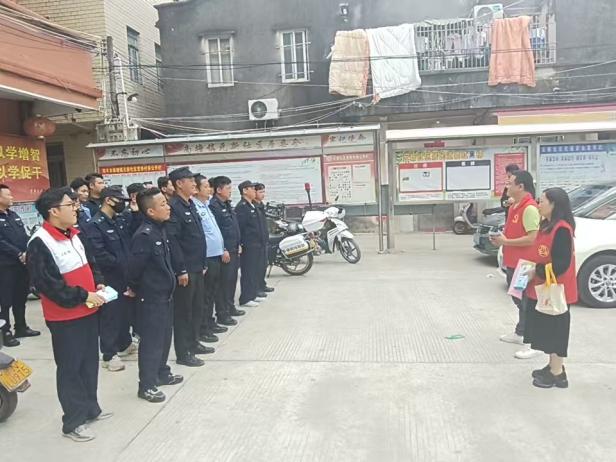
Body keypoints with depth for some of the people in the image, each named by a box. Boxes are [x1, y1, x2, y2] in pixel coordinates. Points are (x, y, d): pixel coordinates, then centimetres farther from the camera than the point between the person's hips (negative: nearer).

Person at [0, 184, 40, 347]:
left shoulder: (14, 215, 14)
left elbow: (25, 237, 12)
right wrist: (19, 254, -19)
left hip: (22, 263, 7)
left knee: (21, 297, 15)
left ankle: (21, 327, 27)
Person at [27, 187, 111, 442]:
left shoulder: (74, 234, 7)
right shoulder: (40, 243, -19)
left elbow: (90, 263, 17)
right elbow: (47, 284, -23)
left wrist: (98, 284, 0)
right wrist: (83, 297, -21)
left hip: (89, 311, 8)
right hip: (64, 317, -8)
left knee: (90, 362, 18)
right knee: (70, 368, 4)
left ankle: (90, 408, 35)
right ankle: (73, 422, 18)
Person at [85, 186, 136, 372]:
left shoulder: (119, 221, 10)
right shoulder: (95, 224, -13)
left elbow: (129, 244, 14)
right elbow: (99, 254, -20)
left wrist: (131, 264, -2)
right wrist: (121, 264, -16)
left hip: (126, 276, 7)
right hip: (110, 278, -7)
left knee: (125, 310, 17)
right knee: (110, 314, 1)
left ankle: (125, 344, 33)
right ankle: (110, 355, 11)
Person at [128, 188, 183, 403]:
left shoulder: (160, 229, 6)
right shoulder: (144, 235, -23)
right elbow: (135, 266, -21)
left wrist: (168, 281, 14)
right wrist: (134, 288, -5)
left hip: (164, 294, 9)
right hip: (151, 297, -9)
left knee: (164, 336, 19)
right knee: (151, 340, 1)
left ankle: (162, 373, 36)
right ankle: (147, 385, 14)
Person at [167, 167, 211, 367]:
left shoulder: (190, 205, 13)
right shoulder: (174, 206, -15)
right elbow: (172, 240, -20)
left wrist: (203, 263, 16)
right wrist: (181, 270, -21)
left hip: (197, 267, 9)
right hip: (185, 269, -9)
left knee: (197, 307, 17)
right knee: (183, 310, 1)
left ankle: (193, 343, 32)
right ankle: (183, 353, 12)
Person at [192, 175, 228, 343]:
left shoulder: (207, 205, 13)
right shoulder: (194, 207, -14)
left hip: (216, 255, 9)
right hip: (206, 257, -9)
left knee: (213, 292, 16)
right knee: (205, 294, 0)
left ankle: (210, 322, 28)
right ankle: (203, 329, 10)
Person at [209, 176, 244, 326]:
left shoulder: (227, 204, 15)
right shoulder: (213, 206, -14)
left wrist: (238, 245, 17)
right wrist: (223, 250, -20)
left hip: (233, 250, 9)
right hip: (224, 251, -9)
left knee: (232, 279, 16)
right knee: (224, 282, -3)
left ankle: (230, 307, 29)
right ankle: (222, 314, 5)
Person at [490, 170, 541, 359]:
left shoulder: (529, 208, -20)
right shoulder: (515, 206, 11)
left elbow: (532, 238, -25)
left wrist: (506, 241, -19)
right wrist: (502, 237, 4)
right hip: (512, 262, 10)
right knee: (519, 300, 20)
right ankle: (520, 333, 34)